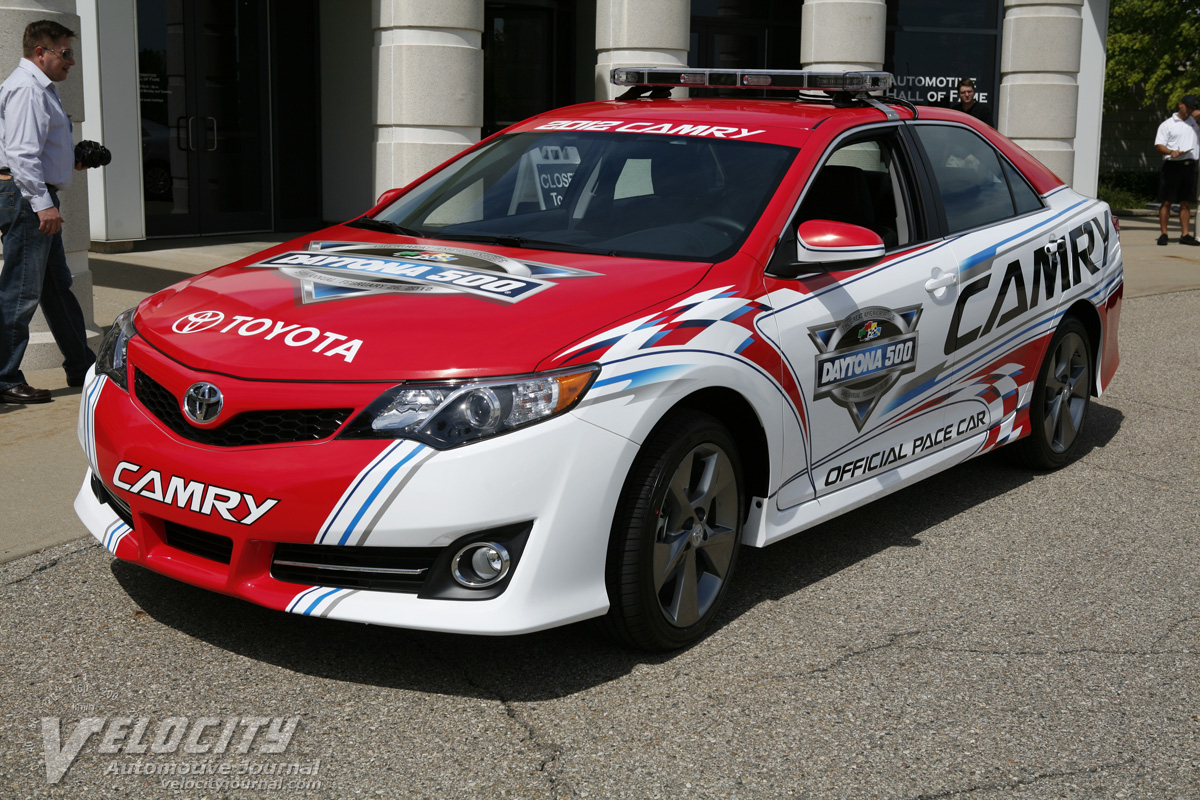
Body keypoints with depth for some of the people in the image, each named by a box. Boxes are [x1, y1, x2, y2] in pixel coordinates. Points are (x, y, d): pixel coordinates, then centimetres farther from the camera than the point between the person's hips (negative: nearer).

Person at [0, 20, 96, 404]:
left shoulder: (40, 88, 21)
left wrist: (72, 161, 18)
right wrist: (42, 203, -27)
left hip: (36, 199, 11)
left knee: (58, 287, 16)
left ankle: (81, 366, 25)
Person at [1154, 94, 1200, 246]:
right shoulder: (1167, 124, 2)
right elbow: (1158, 145, -5)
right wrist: (1171, 152, -22)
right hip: (1172, 165, -4)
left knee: (1186, 202, 5)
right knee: (1166, 201, -3)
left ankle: (1185, 235, 8)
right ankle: (1163, 234, 3)